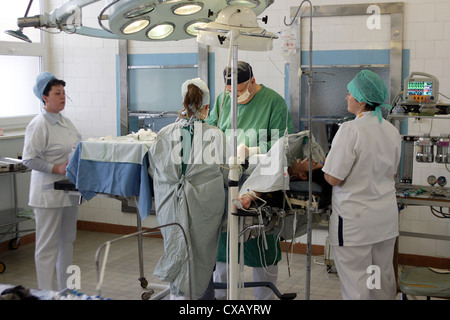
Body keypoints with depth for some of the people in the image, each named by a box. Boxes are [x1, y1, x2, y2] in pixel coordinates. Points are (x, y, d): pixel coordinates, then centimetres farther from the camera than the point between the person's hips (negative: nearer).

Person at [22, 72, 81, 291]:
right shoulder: (38, 125, -13)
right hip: (49, 194, -9)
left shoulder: (65, 122, 12)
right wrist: (57, 169, -22)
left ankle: (66, 289, 29)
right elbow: (29, 159, -17)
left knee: (67, 242, 16)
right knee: (47, 246, -1)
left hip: (69, 190, 9)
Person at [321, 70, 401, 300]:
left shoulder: (350, 130, -19)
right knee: (384, 275, 18)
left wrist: (326, 164, 3)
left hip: (354, 220, -7)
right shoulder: (392, 131, 4)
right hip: (386, 217, 7)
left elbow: (333, 178, -16)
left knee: (355, 284, 3)